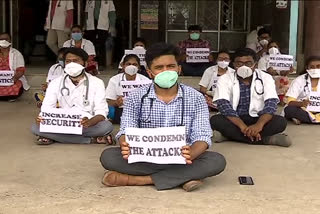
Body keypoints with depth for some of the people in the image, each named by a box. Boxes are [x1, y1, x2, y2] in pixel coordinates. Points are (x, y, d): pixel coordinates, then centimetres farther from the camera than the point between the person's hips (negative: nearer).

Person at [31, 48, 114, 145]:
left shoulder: (96, 83, 1)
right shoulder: (56, 83, 7)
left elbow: (101, 112, -8)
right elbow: (46, 109, 1)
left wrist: (89, 122, -32)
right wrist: (42, 118, -25)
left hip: (87, 126, -2)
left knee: (107, 126, -32)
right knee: (36, 128, -26)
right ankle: (91, 140, -25)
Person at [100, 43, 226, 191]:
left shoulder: (195, 98, -1)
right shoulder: (136, 98, 1)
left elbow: (201, 136, -8)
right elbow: (126, 132, -6)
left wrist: (191, 154, -33)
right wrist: (127, 146, -32)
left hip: (181, 160, 0)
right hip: (144, 159, 0)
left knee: (217, 161, -28)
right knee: (108, 156, -24)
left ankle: (136, 179, -26)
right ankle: (182, 177, -25)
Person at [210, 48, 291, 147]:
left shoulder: (266, 78, -2)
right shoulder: (225, 79, -5)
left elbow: (271, 103, -14)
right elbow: (223, 105, -19)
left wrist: (259, 124, -34)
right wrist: (242, 126, -34)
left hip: (257, 120, 1)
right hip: (234, 121, 0)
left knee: (281, 121, -25)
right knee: (215, 120, -31)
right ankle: (266, 139, -29)